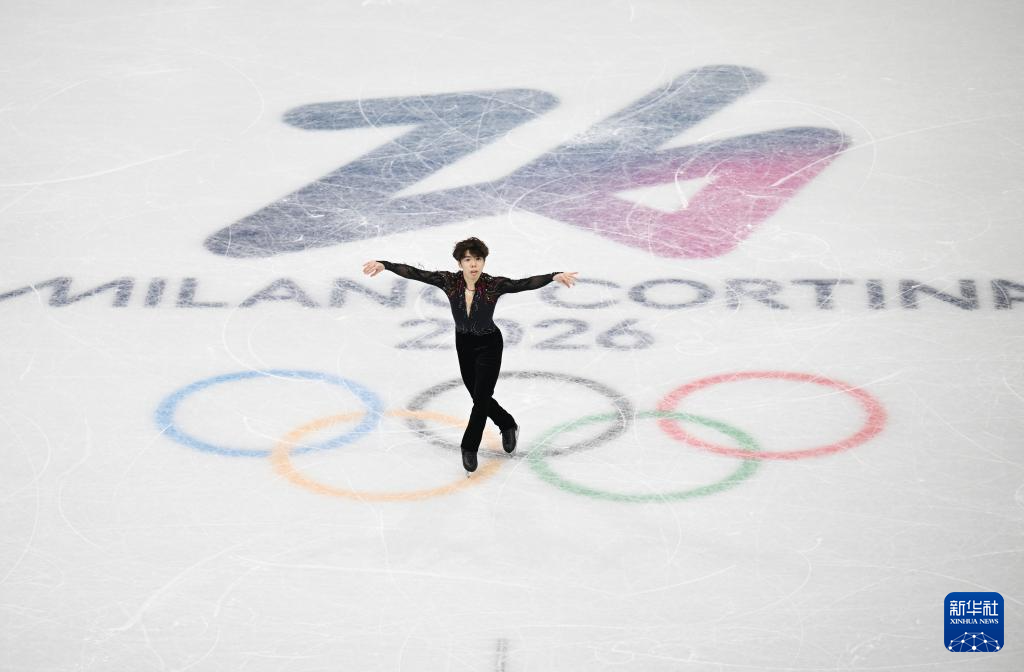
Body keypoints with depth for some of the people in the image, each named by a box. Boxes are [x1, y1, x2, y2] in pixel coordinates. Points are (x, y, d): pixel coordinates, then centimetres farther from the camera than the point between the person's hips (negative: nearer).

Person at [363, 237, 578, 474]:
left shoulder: (494, 285, -27)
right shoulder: (450, 281, -20)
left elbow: (525, 284, -38)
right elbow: (415, 273, -23)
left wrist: (555, 276, -53)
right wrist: (384, 265, -34)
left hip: (489, 345, -4)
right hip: (464, 344, 4)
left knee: (481, 397, -3)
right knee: (479, 396, 17)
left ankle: (469, 449, 17)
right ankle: (508, 425, 45)